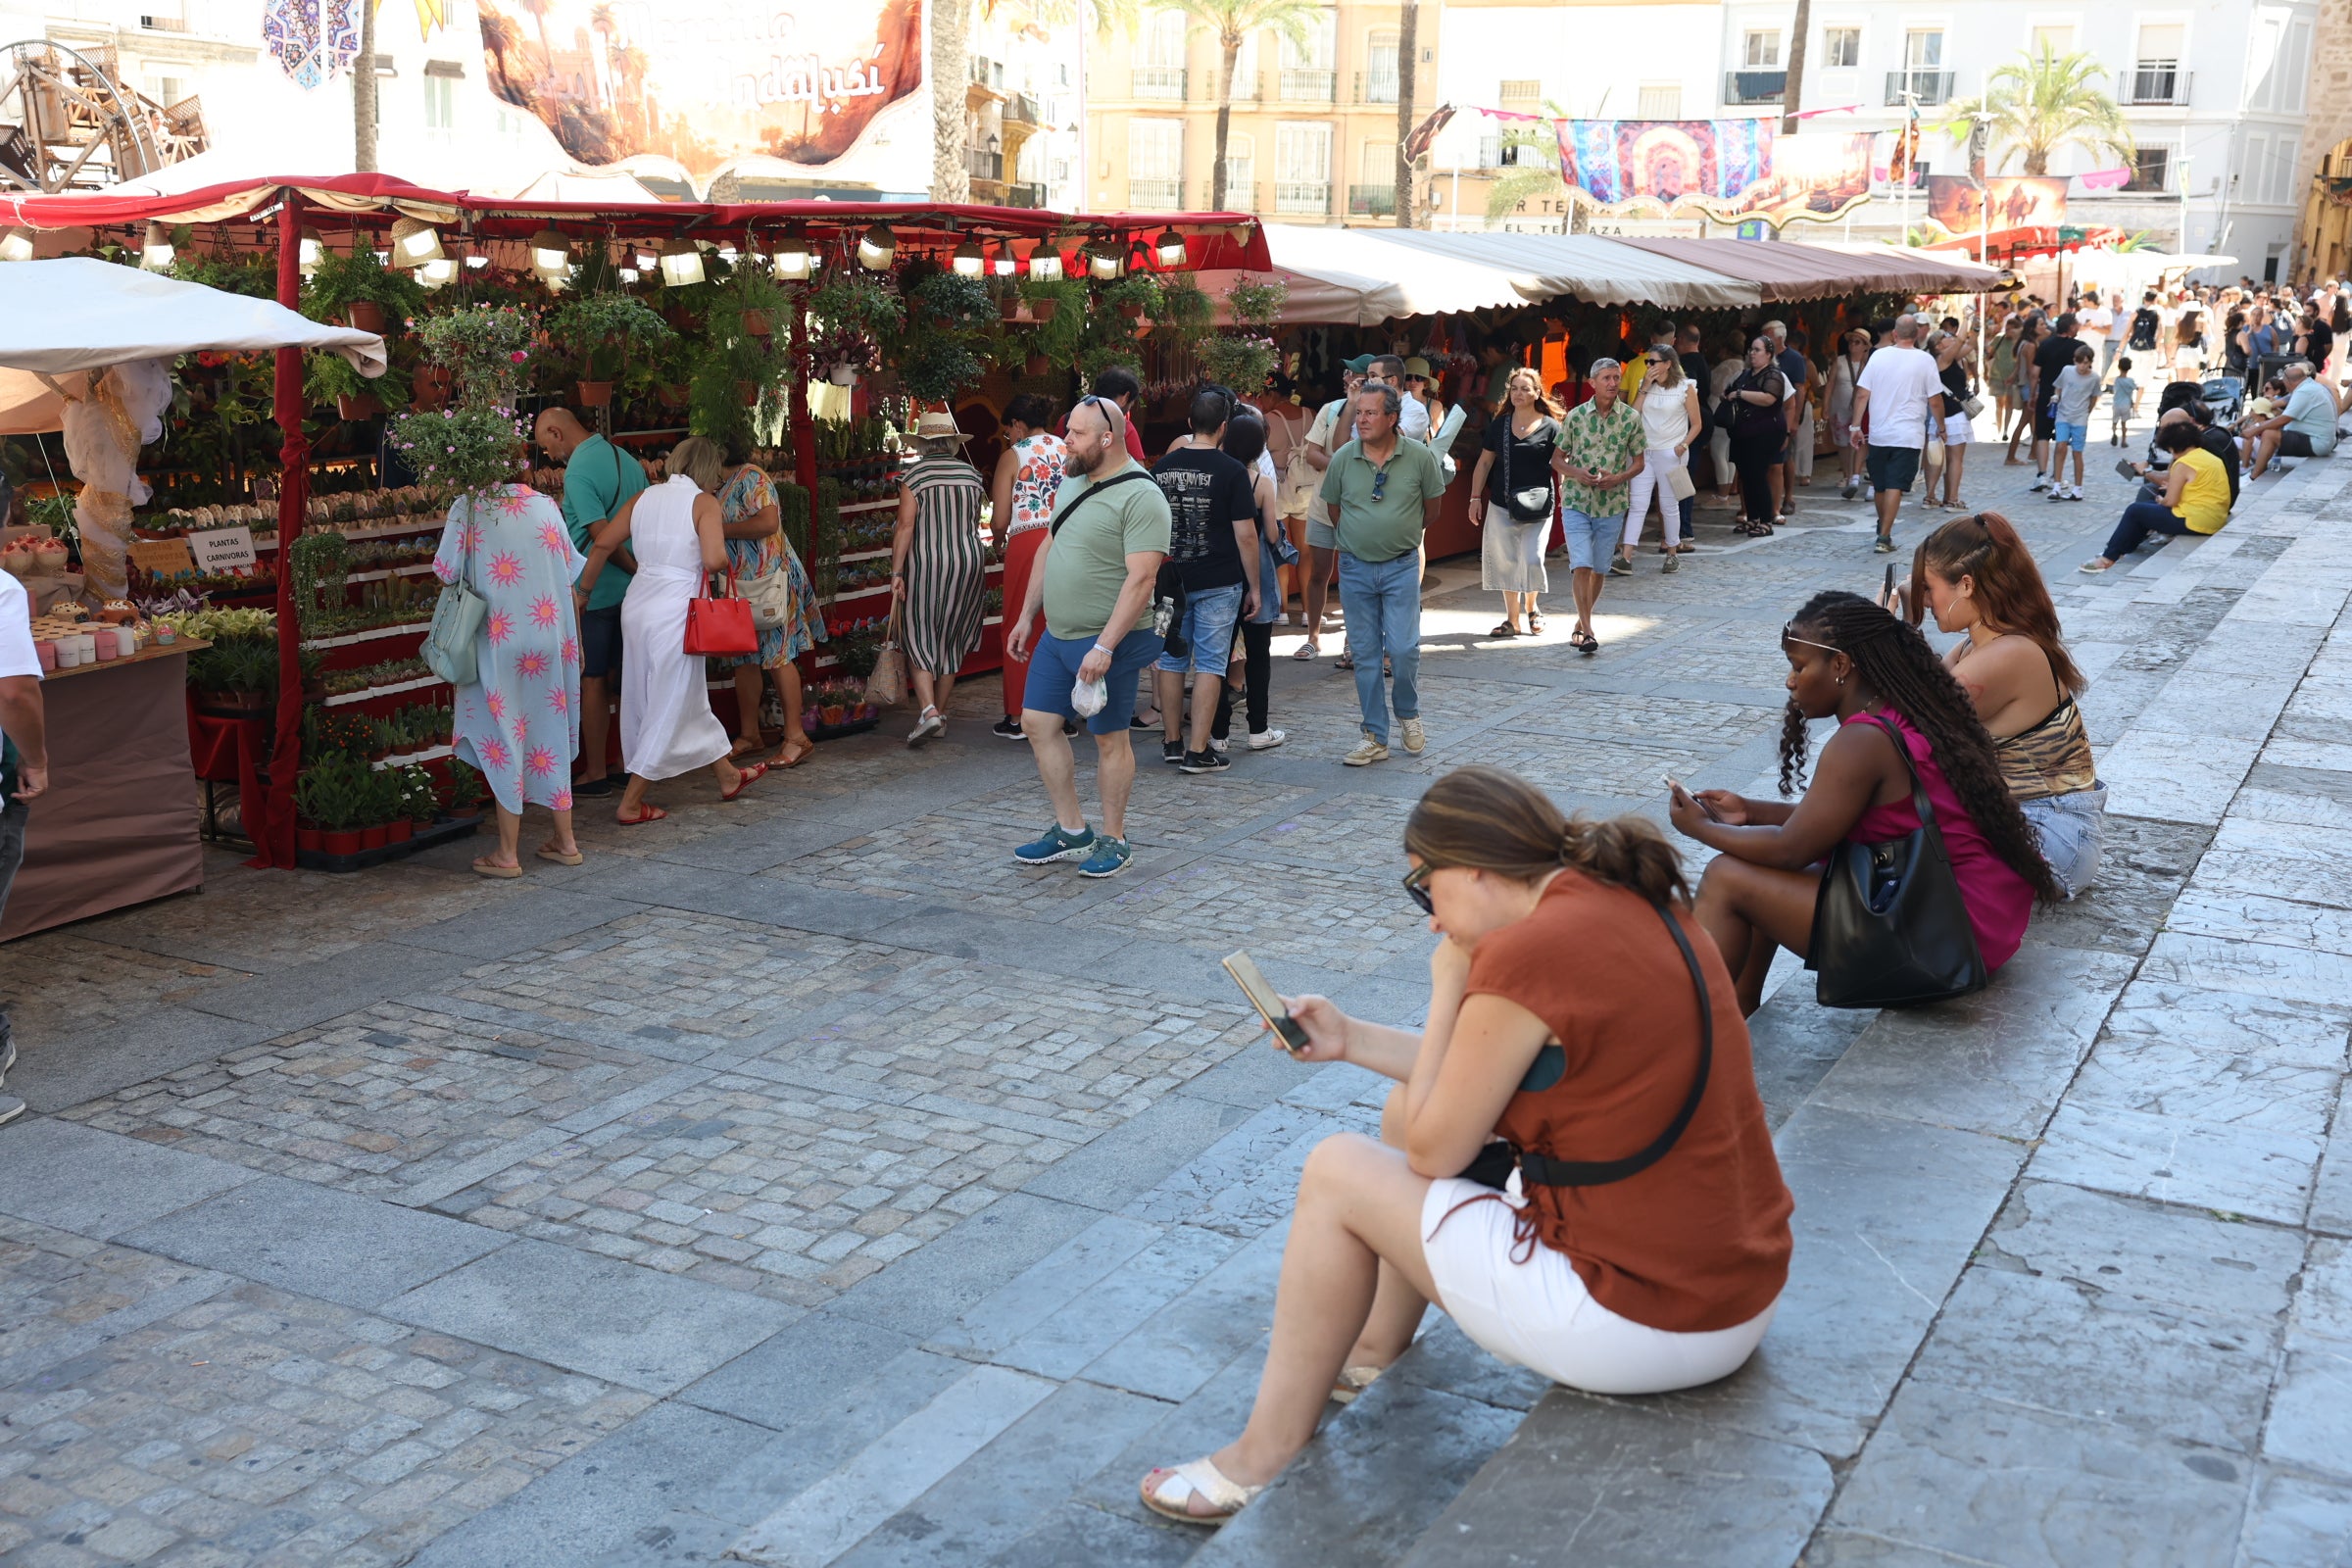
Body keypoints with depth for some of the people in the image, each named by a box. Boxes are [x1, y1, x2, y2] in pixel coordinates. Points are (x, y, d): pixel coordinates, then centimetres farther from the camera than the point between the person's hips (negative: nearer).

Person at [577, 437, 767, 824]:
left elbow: (602, 545, 7)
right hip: (675, 611, -7)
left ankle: (728, 776, 36)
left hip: (637, 604, 7)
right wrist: (722, 557, 2)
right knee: (669, 709, 5)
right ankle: (630, 805, 6)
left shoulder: (644, 497, 9)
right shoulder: (704, 502, -7)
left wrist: (583, 591, 18)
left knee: (691, 701, 19)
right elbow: (714, 559, -20)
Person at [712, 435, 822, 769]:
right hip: (736, 584, 10)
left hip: (767, 579, -10)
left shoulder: (751, 477, -11)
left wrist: (720, 528, -17)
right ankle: (749, 734, 17)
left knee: (776, 657, -9)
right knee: (744, 660, 10)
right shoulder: (723, 486, 19)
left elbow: (768, 522, -23)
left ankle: (795, 736, -7)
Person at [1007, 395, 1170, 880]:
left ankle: (1113, 840, 17)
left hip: (1106, 642, -9)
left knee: (1110, 738, 2)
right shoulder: (1072, 481, 9)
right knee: (1038, 723, 9)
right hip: (1056, 635, 9)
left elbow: (1141, 578, -23)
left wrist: (1104, 646, -26)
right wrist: (1026, 614, 18)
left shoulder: (1140, 497, -18)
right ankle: (1071, 831, 21)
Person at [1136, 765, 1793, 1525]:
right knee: (1412, 1102, 19)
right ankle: (1377, 1349, 38)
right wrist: (1352, 1039, 15)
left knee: (1338, 1172, 3)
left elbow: (1433, 1152, -10)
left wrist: (1448, 990, -1)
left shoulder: (1525, 953, -22)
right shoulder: (1633, 901, 5)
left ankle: (1264, 1460, 16)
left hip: (1648, 1323, -9)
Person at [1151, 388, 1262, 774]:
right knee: (1209, 664, 0)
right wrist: (1253, 587, -2)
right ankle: (1198, 752, -2)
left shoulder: (1163, 467, 5)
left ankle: (1172, 742, 21)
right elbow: (1245, 535, -11)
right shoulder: (1232, 471, -9)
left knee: (1171, 660, 13)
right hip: (1218, 583, -4)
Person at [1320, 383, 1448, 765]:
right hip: (1355, 568, 2)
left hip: (1401, 566, -2)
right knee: (1364, 654, 5)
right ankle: (1375, 738, 13)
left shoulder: (1420, 457, -8)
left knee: (1403, 649, -7)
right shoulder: (1343, 458, -3)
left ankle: (1408, 714, 22)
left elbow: (1432, 508, 7)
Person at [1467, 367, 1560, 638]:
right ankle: (1512, 620, 13)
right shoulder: (1499, 425, 7)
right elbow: (1484, 463, 12)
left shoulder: (1550, 427, -3)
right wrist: (1475, 498, 7)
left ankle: (1532, 607, 22)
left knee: (1531, 560, -7)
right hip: (1501, 506, 3)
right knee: (1506, 562, 3)